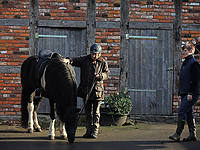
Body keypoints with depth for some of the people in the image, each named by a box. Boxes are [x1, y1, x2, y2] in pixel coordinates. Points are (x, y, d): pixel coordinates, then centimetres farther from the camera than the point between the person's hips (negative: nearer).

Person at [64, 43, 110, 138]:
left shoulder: (103, 63, 3)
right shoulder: (84, 60, 5)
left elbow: (107, 74, 7)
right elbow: (76, 60, -6)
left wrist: (100, 76, -13)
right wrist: (68, 60, -26)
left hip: (97, 90, -2)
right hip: (86, 90, 2)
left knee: (96, 112, 1)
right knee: (87, 111, 8)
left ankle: (95, 130, 7)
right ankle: (89, 130, 16)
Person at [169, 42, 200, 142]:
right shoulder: (185, 63, 19)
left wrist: (190, 93, -20)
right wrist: (180, 94, 19)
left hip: (192, 94, -9)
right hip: (185, 93, 9)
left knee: (181, 112, -14)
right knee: (189, 113, 9)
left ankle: (177, 134, -15)